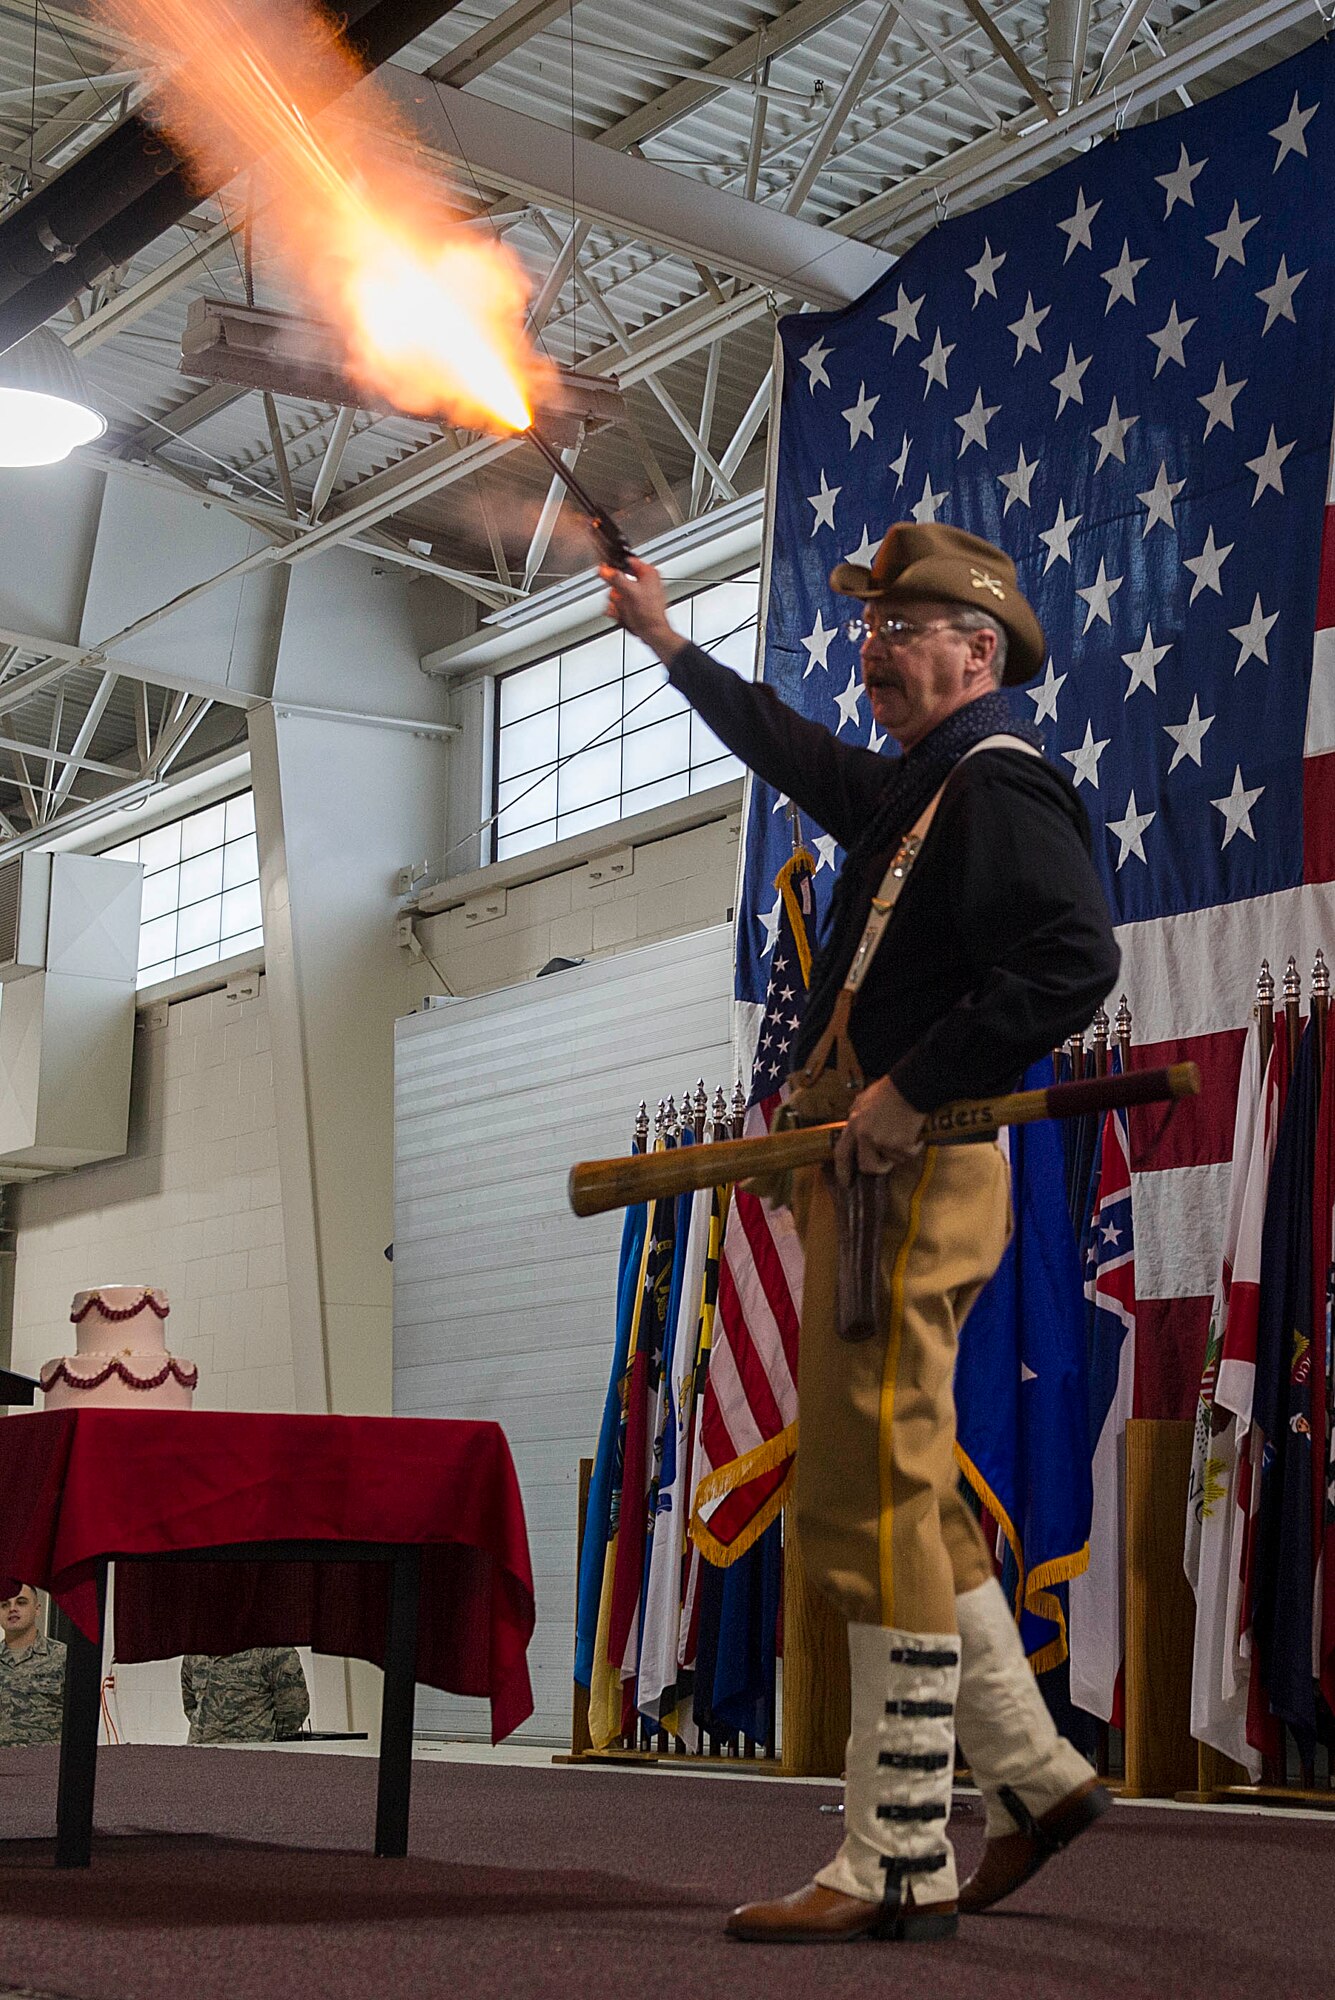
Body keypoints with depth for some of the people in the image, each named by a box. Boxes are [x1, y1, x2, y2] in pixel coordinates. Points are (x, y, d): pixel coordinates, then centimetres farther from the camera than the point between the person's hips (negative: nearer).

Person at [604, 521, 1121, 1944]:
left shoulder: (1001, 785, -9)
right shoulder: (911, 788, 21)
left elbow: (1073, 961, -24)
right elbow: (792, 753, 40)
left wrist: (913, 1089, -23)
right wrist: (667, 642, 49)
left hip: (911, 1180, -10)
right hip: (868, 1182, 10)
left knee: (871, 1508, -11)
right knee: (903, 1500, 14)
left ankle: (899, 1865, -8)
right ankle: (1034, 1773, 23)